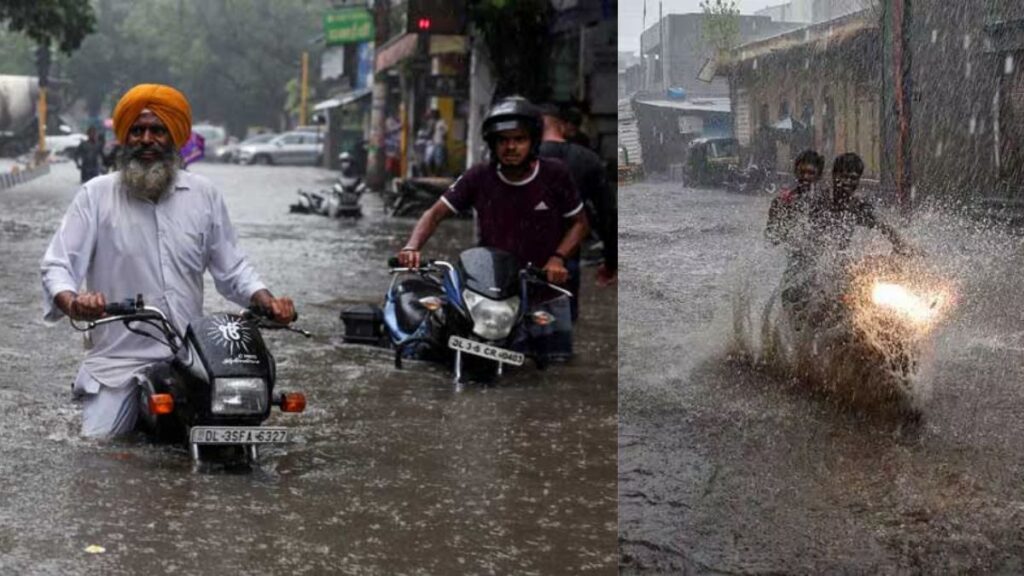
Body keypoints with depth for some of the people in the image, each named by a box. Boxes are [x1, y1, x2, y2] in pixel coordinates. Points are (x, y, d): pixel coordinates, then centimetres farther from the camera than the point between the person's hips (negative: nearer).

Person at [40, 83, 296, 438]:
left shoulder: (203, 195, 10)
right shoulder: (97, 195, 2)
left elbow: (231, 268, 14)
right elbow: (58, 265, -3)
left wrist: (267, 301, -4)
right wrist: (71, 302, -25)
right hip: (118, 361, -2)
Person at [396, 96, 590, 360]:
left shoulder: (555, 175, -4)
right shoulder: (479, 178, -3)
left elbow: (579, 223, 6)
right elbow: (436, 213, 0)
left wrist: (558, 257, -11)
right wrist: (412, 247, -18)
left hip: (548, 300, 0)